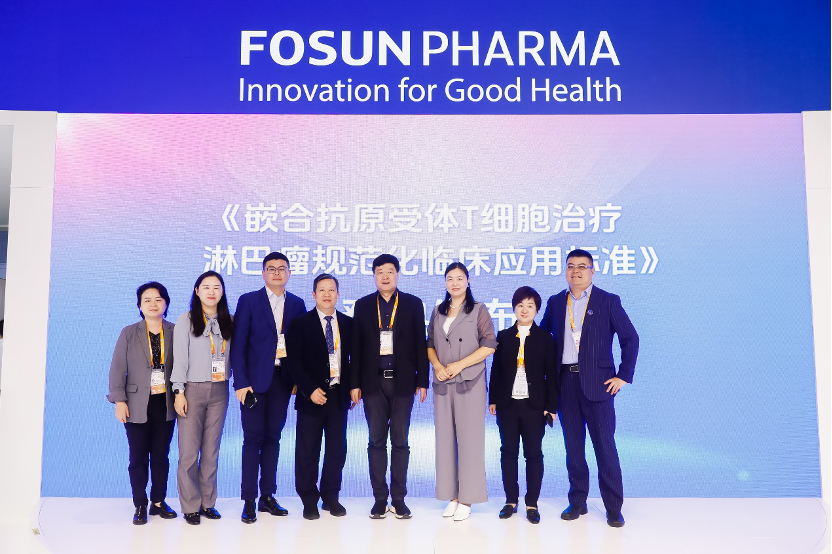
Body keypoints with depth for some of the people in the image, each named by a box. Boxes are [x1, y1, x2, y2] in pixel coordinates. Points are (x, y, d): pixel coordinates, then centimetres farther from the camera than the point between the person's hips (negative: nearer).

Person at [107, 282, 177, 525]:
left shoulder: (175, 332, 3)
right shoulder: (128, 333, 3)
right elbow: (118, 369, 1)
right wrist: (119, 400, -6)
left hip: (165, 405, 1)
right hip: (137, 405, -1)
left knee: (161, 456, 9)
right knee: (138, 457, 4)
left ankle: (159, 502, 22)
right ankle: (140, 505, 17)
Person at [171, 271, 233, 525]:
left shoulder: (227, 321, 8)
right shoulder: (186, 320, 0)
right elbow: (179, 357, -3)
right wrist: (179, 392, -8)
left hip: (219, 391, 3)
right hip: (193, 390, -3)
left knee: (211, 450, 8)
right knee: (189, 451, -2)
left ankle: (207, 502, 18)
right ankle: (190, 506, 10)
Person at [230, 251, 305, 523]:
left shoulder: (297, 304, 8)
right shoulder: (248, 301, 0)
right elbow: (238, 344, -4)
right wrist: (241, 382, -11)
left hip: (282, 380, 3)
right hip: (255, 380, -3)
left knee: (272, 437, 10)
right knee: (253, 438, 0)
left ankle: (268, 496, 19)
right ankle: (249, 501, 8)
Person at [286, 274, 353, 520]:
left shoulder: (348, 323, 9)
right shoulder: (301, 323, -1)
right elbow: (294, 361, -5)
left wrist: (353, 387, 2)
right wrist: (310, 389, -13)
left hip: (339, 395, 3)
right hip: (312, 395, -3)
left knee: (337, 449, 8)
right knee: (307, 451, 4)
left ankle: (331, 497, 24)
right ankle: (309, 500, 19)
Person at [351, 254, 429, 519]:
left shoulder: (413, 304, 5)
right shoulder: (363, 305, 7)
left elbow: (421, 344, 3)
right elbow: (356, 346, 6)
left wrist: (422, 381, -2)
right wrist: (355, 383, 2)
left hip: (402, 381, -1)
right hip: (373, 382, 1)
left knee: (400, 441, 4)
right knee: (377, 441, 5)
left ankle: (399, 499, 13)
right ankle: (380, 499, 14)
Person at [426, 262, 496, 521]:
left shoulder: (479, 310, 1)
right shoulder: (438, 312, 14)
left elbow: (489, 345, -5)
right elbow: (430, 344, 16)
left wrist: (459, 365, -12)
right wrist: (437, 365, -4)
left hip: (469, 383, -4)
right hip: (442, 383, 4)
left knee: (469, 438, -2)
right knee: (445, 438, 5)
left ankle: (466, 499, 7)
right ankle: (451, 496, 14)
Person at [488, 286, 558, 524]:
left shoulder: (545, 338, 2)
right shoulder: (503, 336, 7)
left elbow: (551, 374, 1)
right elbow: (496, 370, 7)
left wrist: (551, 406, -3)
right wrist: (493, 399, 3)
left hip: (534, 405, -2)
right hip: (507, 404, 2)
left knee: (533, 453, 3)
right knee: (508, 452, 8)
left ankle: (532, 503, 13)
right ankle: (511, 500, 18)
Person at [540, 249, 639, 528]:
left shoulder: (608, 301, 0)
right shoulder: (555, 302, 10)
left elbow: (630, 338, 0)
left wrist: (623, 376, -5)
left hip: (597, 382, -3)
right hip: (565, 381, 3)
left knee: (605, 445, 0)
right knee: (573, 445, 10)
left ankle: (613, 508, 11)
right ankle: (577, 502, 22)